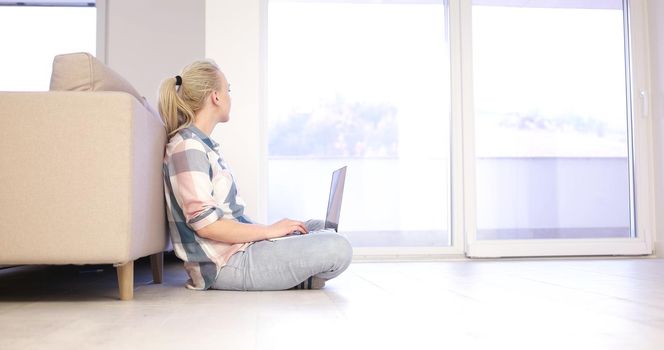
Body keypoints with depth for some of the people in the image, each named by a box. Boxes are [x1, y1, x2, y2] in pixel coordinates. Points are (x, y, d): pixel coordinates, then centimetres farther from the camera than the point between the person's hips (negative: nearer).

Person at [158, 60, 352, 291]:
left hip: (238, 247, 10)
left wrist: (272, 229, 9)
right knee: (338, 249, -18)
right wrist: (270, 230, -15)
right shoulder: (186, 147, -15)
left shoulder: (204, 144, 16)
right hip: (227, 263, -10)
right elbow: (205, 224, -22)